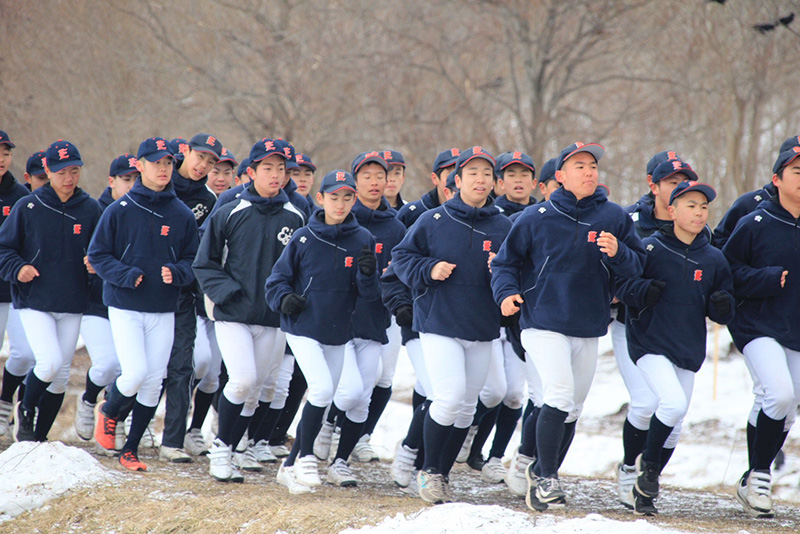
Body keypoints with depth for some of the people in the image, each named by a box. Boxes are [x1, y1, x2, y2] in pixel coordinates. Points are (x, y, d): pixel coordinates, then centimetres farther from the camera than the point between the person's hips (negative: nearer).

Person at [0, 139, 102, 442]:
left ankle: (39, 437, 19)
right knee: (49, 362, -19)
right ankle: (25, 412, 10)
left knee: (61, 375, 5)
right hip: (34, 302, -3)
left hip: (72, 305, 3)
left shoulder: (90, 210, 4)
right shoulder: (27, 207, -4)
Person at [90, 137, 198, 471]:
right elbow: (97, 254, 0)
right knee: (136, 373, -14)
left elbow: (193, 260, 9)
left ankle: (131, 449, 15)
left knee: (154, 382, 1)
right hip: (125, 307, -3)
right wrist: (126, 275, -15)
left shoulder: (183, 215, 4)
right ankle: (108, 412, 19)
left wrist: (176, 273, -12)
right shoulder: (120, 210, -4)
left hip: (164, 311, 3)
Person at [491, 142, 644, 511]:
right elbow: (506, 261, 6)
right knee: (559, 395, -20)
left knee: (572, 410, 11)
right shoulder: (537, 218, -2)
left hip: (590, 328, 4)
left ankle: (542, 472, 28)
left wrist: (618, 254, -16)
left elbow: (637, 265, 5)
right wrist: (507, 292, -11)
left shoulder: (614, 217, 5)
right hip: (544, 324, -4)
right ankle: (545, 477, -10)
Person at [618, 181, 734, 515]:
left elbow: (723, 314, 12)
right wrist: (643, 291, -23)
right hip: (650, 345, -5)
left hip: (689, 350, 5)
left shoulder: (714, 260, 7)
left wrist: (722, 305, -11)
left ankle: (645, 491, 24)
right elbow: (620, 284, -3)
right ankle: (647, 465, -1)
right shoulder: (649, 249, -6)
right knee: (674, 403, -24)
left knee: (673, 425, 8)